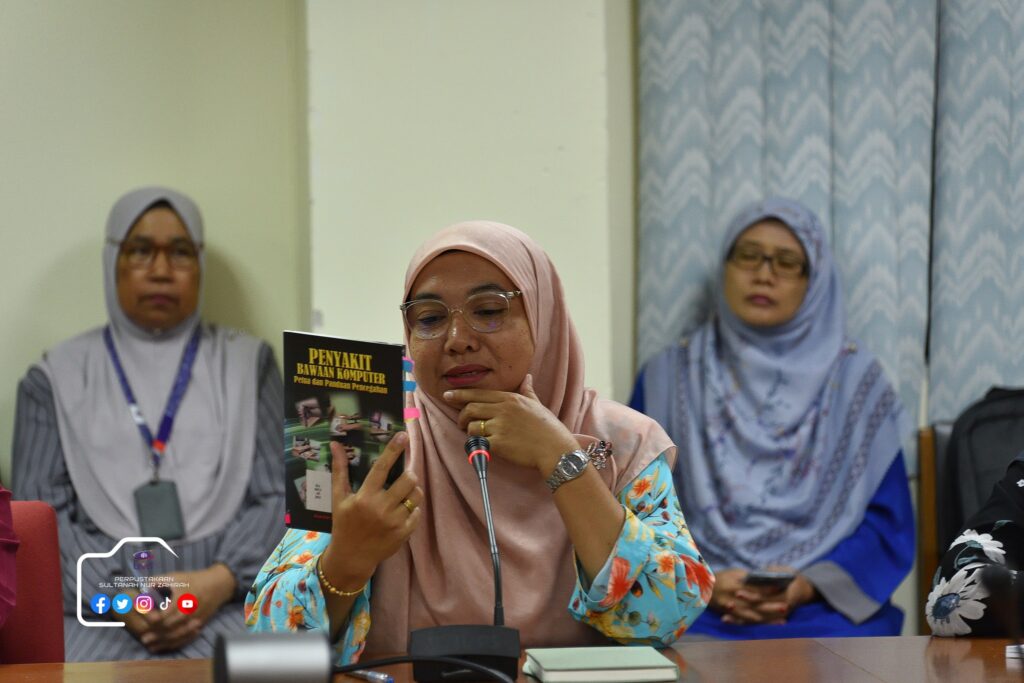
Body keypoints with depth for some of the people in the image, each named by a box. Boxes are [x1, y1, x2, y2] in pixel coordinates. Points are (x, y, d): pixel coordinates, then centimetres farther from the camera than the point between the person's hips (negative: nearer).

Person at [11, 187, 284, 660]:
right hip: (94, 609, 0)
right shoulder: (58, 377, 13)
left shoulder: (247, 364, 14)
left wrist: (221, 581, -10)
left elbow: (283, 496, 8)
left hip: (226, 603, 0)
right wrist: (117, 597, -10)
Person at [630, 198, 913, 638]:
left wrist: (808, 584, -11)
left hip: (825, 612, 0)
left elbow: (886, 520, 5)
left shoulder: (856, 381, 9)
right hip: (695, 616, 0)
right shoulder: (668, 379, 11)